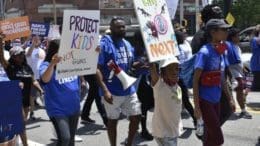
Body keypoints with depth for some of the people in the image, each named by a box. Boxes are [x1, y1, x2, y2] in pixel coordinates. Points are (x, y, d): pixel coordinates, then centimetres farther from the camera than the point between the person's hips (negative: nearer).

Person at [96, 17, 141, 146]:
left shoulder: (128, 45, 10)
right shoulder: (104, 44, -12)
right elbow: (97, 69, -16)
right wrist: (105, 90, -24)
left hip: (129, 89, 6)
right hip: (112, 91, -6)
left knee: (136, 117, 9)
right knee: (113, 120, 8)